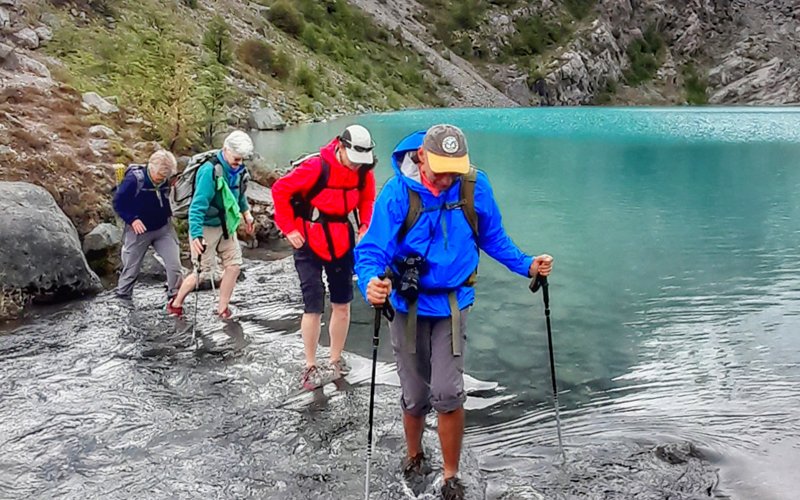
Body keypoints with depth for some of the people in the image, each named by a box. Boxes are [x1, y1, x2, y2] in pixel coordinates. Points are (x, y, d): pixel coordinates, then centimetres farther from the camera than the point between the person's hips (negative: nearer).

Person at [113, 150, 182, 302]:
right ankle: (121, 296, 31)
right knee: (131, 267, 10)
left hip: (163, 228, 4)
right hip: (139, 230, -3)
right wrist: (132, 219, -20)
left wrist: (168, 213, 4)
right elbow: (118, 202, -12)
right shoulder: (134, 179, -20)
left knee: (174, 264, -6)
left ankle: (175, 297, 10)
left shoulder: (166, 181, -5)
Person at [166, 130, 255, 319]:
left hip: (226, 226, 7)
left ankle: (222, 309, 17)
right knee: (204, 271, -2)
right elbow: (197, 206, -32)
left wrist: (246, 214, 21)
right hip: (207, 227, -7)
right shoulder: (210, 171, -28)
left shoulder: (237, 169, -4)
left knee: (234, 264, 4)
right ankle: (175, 304, 20)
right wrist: (196, 236, -39)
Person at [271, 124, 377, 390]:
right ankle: (310, 368, 11)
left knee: (342, 305, 10)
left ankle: (336, 361, 26)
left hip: (342, 243, 5)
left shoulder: (363, 171, -6)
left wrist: (365, 226, -2)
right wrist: (290, 229, -13)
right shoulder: (316, 167, -23)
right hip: (310, 245, -5)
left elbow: (367, 198, 13)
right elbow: (280, 190, -15)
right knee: (314, 307, -4)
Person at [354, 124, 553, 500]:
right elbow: (371, 250, -21)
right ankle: (414, 459, 41)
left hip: (452, 304, 1)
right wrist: (371, 283, -41)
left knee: (448, 394, -10)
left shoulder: (475, 186, -10)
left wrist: (526, 265, -5)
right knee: (414, 397, 11)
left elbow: (493, 238, 6)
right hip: (408, 305, 0)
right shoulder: (397, 193, -18)